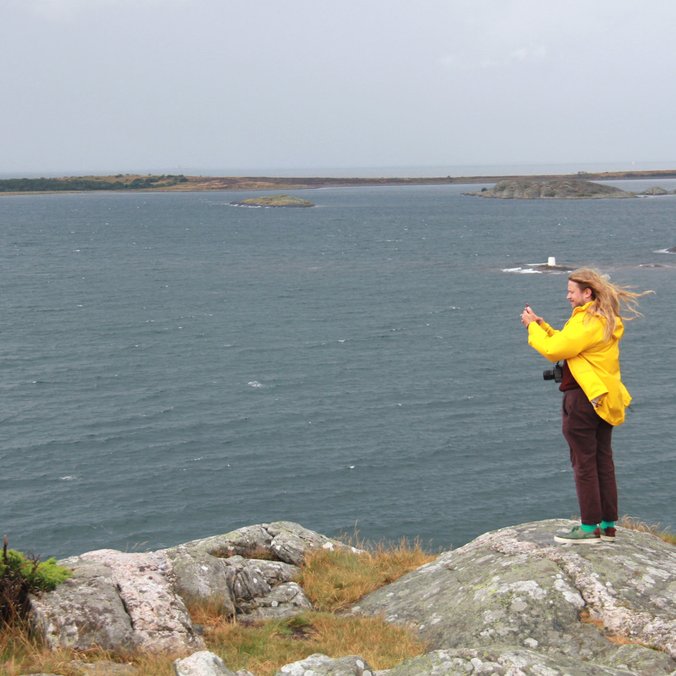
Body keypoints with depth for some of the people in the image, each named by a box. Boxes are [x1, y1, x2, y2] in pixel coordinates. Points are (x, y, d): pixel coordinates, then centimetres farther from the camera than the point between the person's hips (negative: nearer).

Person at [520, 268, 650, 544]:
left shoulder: (587, 321, -18)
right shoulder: (607, 319, 13)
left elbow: (554, 351, -16)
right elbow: (567, 343, 16)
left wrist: (532, 327, -4)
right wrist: (542, 325, 11)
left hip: (583, 399, -10)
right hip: (604, 398, 10)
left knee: (584, 463, -2)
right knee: (603, 461, 12)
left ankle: (589, 528, 3)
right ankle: (608, 525, 18)